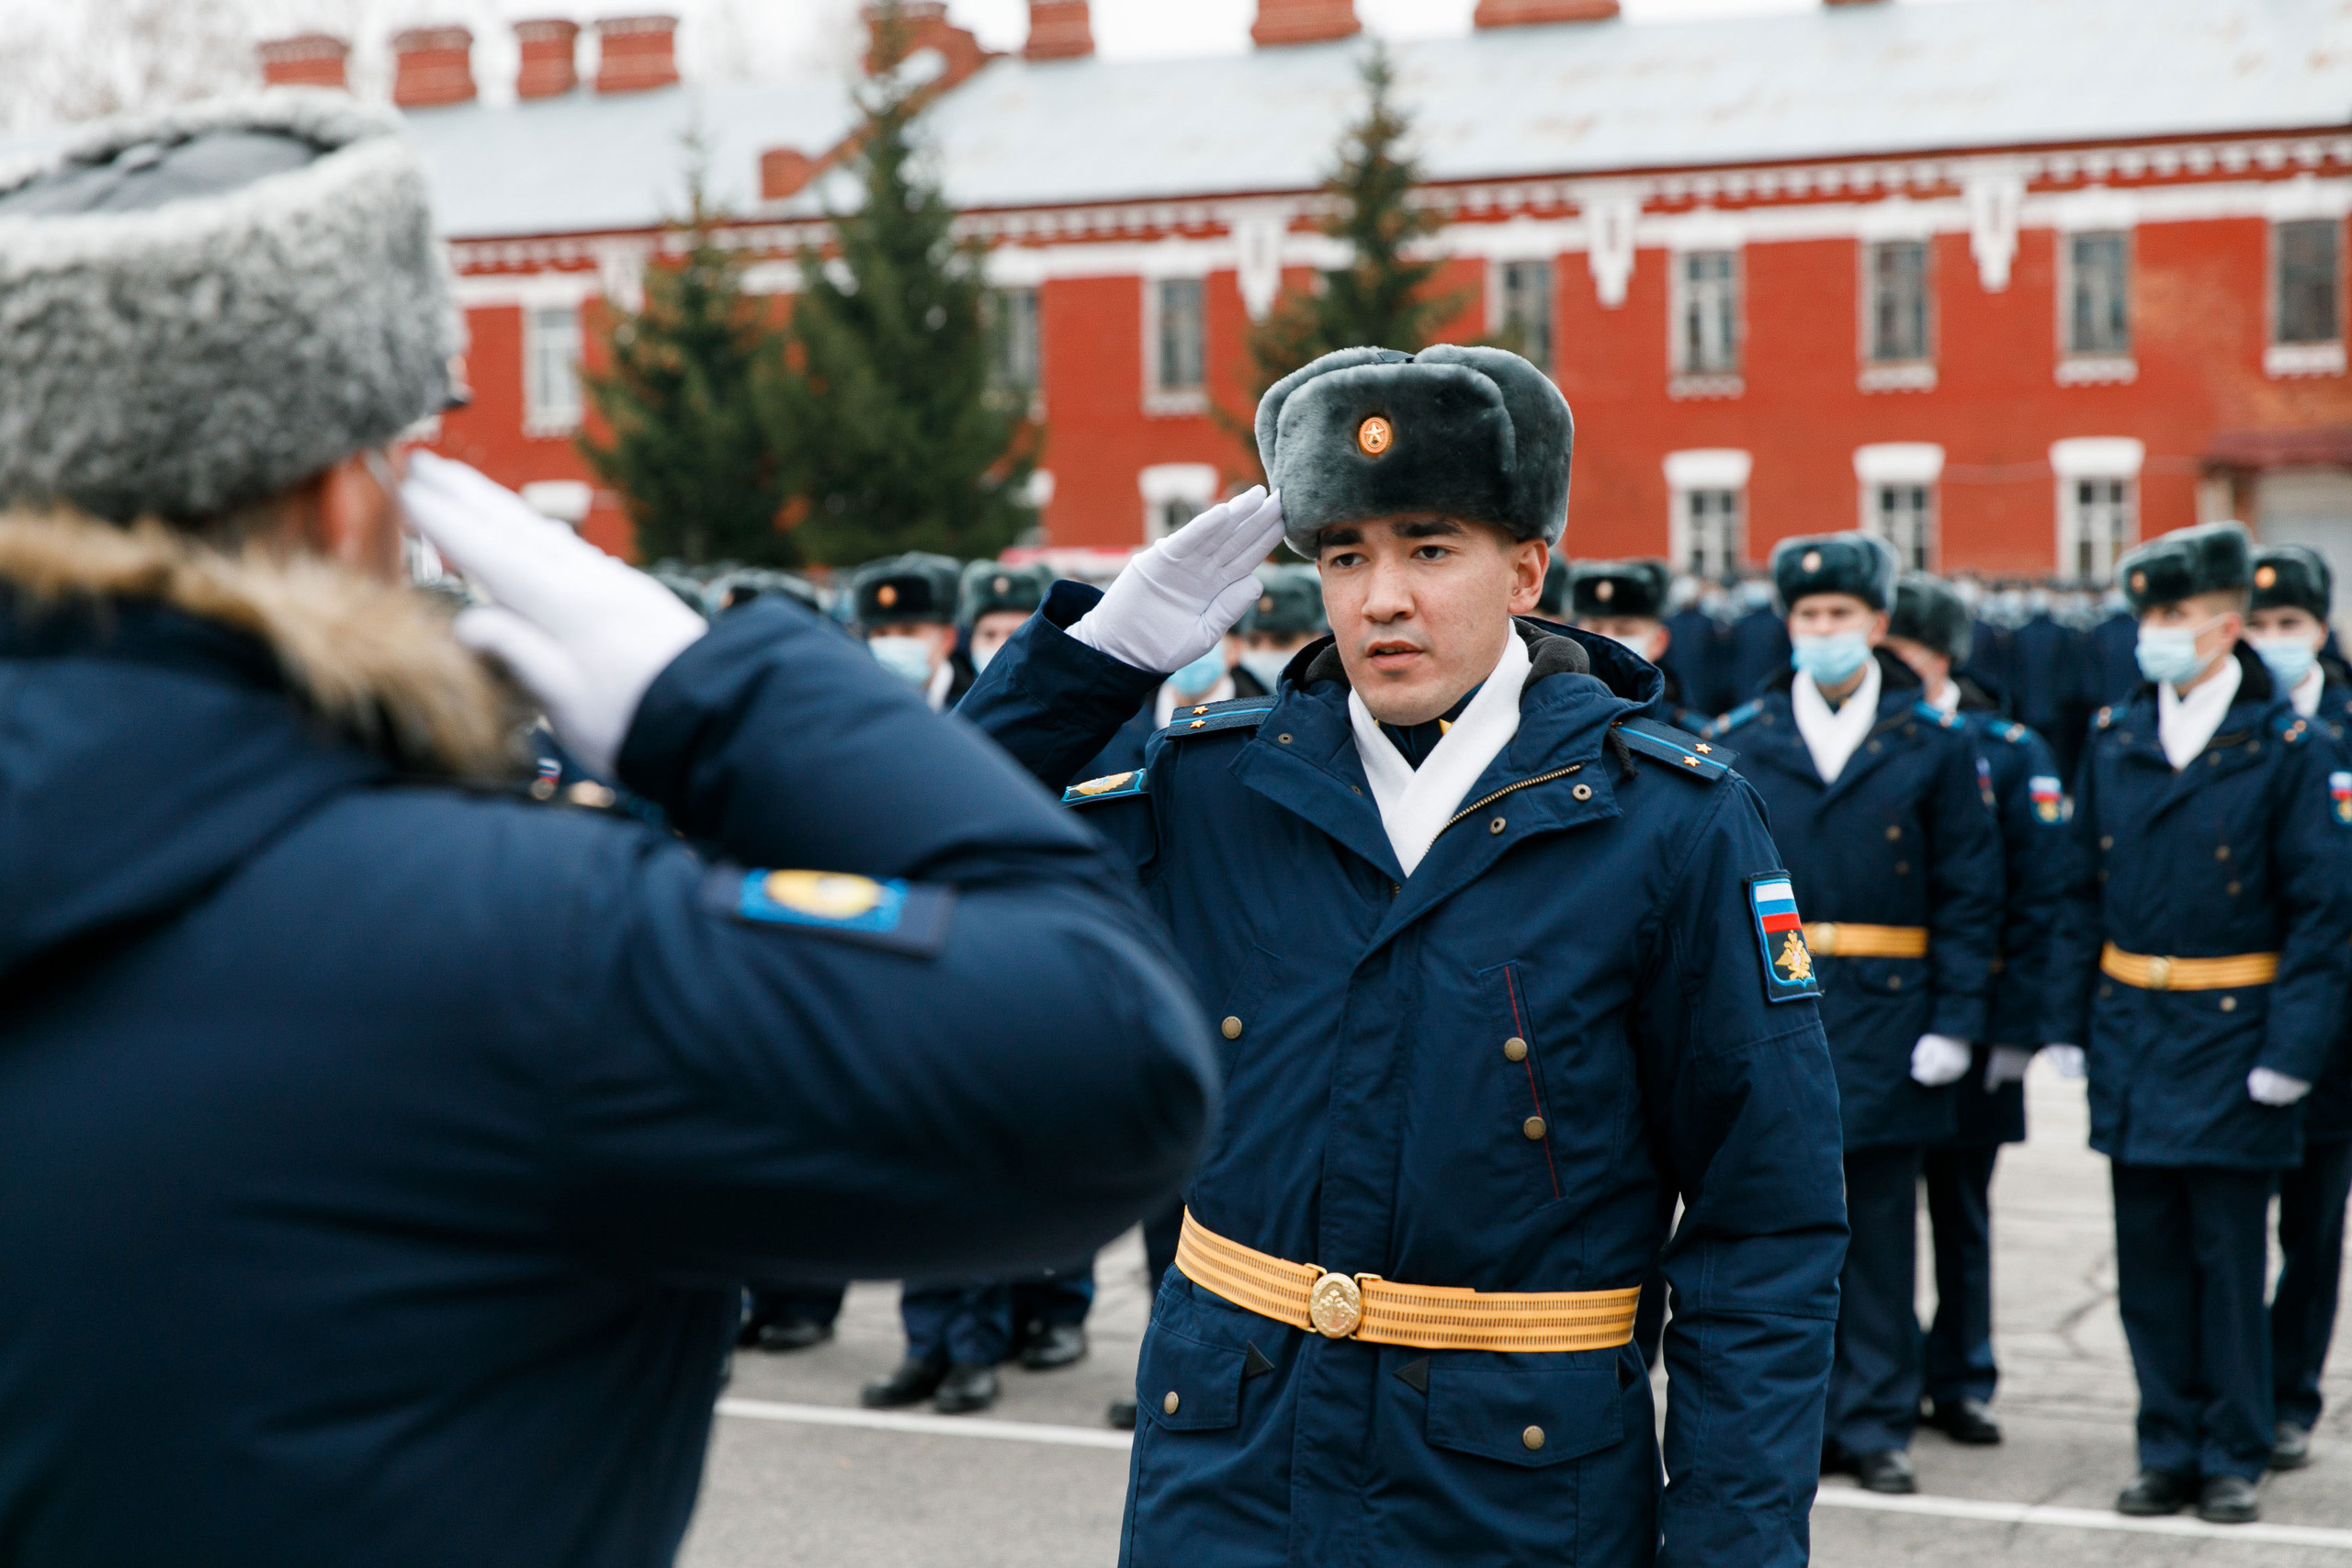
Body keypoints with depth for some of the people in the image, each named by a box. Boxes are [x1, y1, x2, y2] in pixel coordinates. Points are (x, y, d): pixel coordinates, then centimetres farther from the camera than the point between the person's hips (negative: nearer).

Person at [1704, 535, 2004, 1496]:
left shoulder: (1934, 746, 4)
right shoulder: (1736, 746, 6)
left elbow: (1968, 897, 3)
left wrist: (1955, 1022, -5)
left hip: (1885, 1019, 0)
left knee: (1880, 1230, 5)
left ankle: (1876, 1426, 15)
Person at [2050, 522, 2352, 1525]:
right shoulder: (2113, 741, 7)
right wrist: (2074, 1019, 7)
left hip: (2229, 1034, -4)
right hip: (2130, 1033, 4)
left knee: (2229, 1260, 3)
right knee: (2149, 1260, 9)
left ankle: (2234, 1459, 15)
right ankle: (2169, 1451, 20)